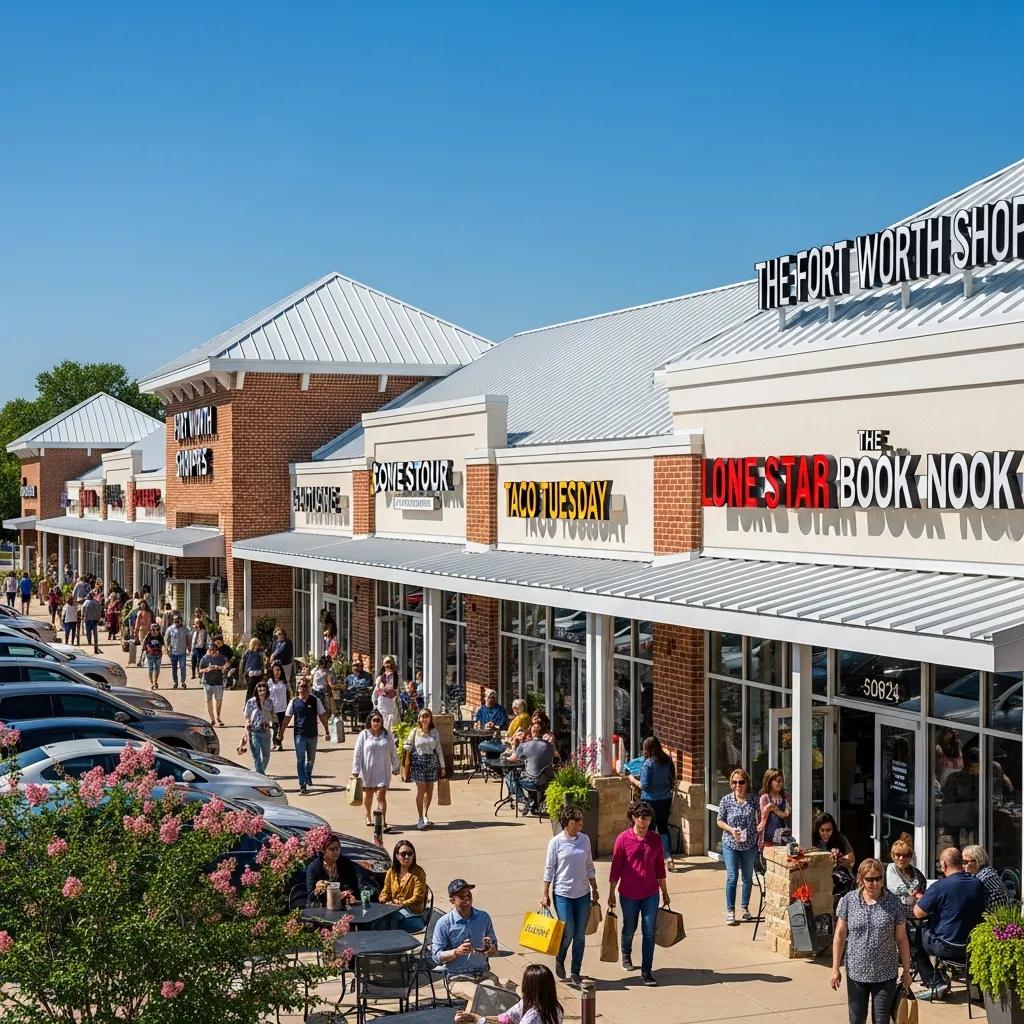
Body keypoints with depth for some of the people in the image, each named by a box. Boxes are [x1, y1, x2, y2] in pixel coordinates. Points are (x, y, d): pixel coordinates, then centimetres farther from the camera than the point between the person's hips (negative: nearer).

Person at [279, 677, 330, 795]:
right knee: (300, 759, -8)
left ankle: (308, 777, 41)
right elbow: (287, 717, 3)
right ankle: (302, 784, -10)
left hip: (312, 734, 2)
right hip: (299, 735, -2)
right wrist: (281, 731, 2)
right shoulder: (294, 702, -2)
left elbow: (322, 716, 2)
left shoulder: (315, 701, -2)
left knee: (311, 758, 17)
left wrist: (326, 731, 1)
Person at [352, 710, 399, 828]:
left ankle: (383, 822, -14)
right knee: (368, 795, 16)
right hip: (367, 771, 0)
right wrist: (355, 771, -8)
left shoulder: (387, 735, 3)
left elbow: (392, 752, 12)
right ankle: (368, 818, 37)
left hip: (383, 771, 0)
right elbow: (357, 754, -4)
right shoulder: (364, 735, -3)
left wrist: (395, 767, 16)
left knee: (381, 796, -10)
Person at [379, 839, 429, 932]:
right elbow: (385, 892, 15)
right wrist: (384, 901, -10)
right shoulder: (391, 872, 12)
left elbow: (418, 897, -11)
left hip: (413, 916, -5)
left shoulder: (418, 873, -4)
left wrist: (402, 905, -25)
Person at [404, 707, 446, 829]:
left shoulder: (434, 732, 8)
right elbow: (408, 746, 9)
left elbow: (439, 749, 9)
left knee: (429, 790, 5)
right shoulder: (415, 732, 3)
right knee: (421, 789, -8)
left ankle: (425, 816, 19)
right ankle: (421, 818, -5)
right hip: (418, 762, -3)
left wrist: (442, 765, 9)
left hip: (432, 762, 3)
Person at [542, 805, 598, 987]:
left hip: (583, 893, 4)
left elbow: (589, 866, 11)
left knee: (580, 935, 6)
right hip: (563, 894, -4)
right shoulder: (556, 842, -9)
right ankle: (559, 960, 25)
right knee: (568, 932, -5)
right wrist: (545, 893, -5)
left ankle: (575, 973, 17)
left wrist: (594, 889, 12)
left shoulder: (584, 839, 2)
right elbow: (549, 868, -4)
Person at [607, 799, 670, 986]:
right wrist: (611, 894, -3)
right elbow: (615, 868, -4)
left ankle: (646, 971, 3)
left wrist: (665, 893, 13)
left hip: (650, 894, 2)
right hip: (629, 894, -2)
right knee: (629, 929, 16)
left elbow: (659, 867, 9)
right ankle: (626, 954, 46)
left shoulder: (655, 839, 0)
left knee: (649, 932, -3)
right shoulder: (623, 839, -9)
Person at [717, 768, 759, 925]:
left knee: (748, 878, 12)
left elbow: (758, 822, 5)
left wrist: (760, 840, -1)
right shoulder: (726, 800, -6)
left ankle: (745, 908, 27)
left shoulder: (753, 801, -3)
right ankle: (730, 911, 1)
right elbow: (719, 821, 0)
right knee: (732, 877, -6)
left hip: (750, 846, 2)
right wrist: (731, 829, -16)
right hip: (730, 845, -2)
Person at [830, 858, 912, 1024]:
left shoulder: (894, 904, -5)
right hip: (856, 972, 1)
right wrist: (835, 968, -2)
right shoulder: (848, 901, -4)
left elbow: (901, 939, 0)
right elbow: (840, 936, 0)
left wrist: (906, 971, 2)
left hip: (885, 974, -1)